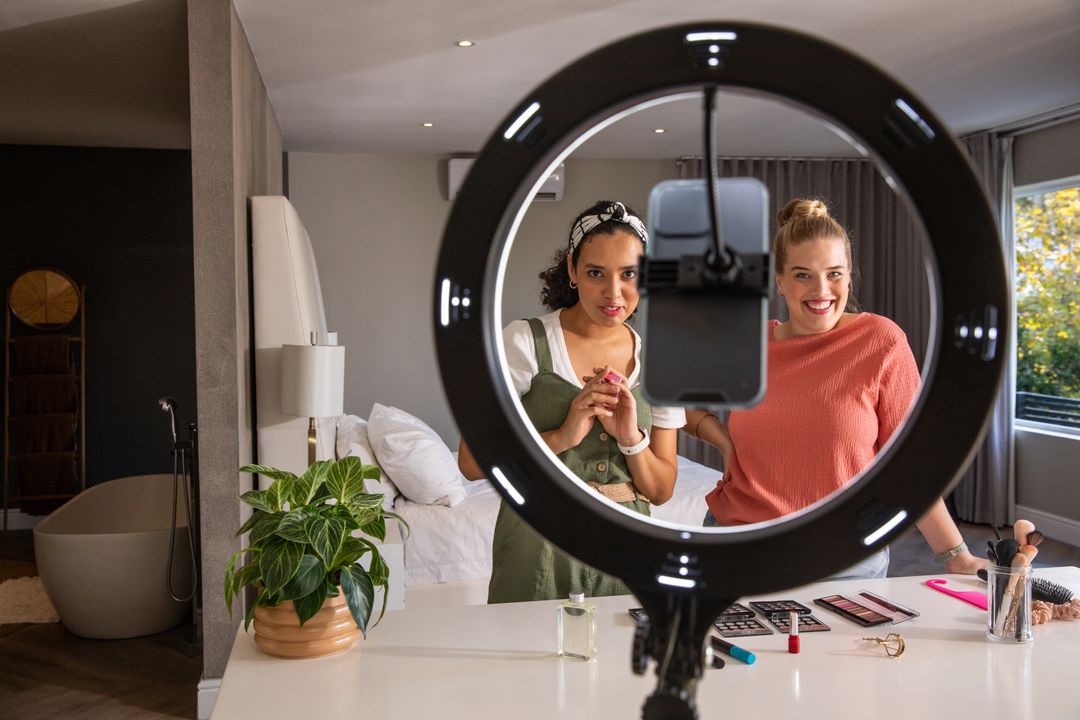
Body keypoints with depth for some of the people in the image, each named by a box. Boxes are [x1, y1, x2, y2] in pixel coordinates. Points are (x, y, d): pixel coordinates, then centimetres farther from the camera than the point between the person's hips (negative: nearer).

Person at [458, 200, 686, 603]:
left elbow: (661, 491, 6)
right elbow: (471, 461, -10)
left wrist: (631, 439, -13)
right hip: (540, 550, -3)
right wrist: (562, 437, -20)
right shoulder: (525, 342, -8)